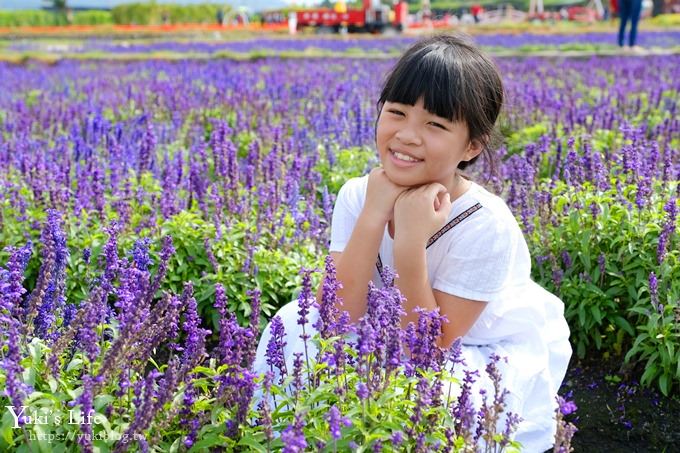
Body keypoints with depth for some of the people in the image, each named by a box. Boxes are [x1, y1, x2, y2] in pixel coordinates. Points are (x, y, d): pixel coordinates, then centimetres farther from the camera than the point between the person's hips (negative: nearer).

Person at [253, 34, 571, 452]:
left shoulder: (485, 225, -29)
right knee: (296, 325, -17)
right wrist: (373, 216, -33)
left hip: (493, 355, -4)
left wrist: (410, 245, -39)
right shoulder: (358, 195, -15)